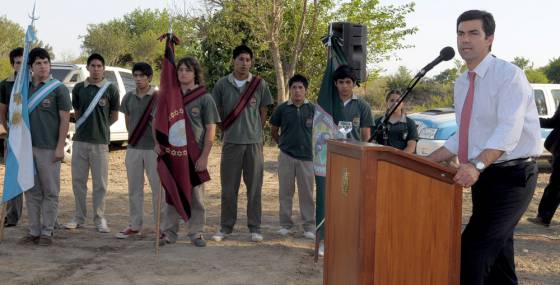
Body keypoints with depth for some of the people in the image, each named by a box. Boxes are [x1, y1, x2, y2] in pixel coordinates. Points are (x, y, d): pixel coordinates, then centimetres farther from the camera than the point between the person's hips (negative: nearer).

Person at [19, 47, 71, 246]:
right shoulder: (26, 88, 11)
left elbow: (65, 119, -6)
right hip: (28, 146, 5)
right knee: (31, 192, 9)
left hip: (49, 148, -5)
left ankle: (47, 232, 10)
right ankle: (34, 231, 17)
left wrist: (60, 147, -12)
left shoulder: (58, 89, -3)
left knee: (50, 192, 2)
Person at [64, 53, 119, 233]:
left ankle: (99, 219, 12)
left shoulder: (110, 89, -2)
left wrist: (99, 127, 8)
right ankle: (79, 217, 19)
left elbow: (114, 116, 7)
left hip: (100, 142, -3)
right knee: (78, 181, 8)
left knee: (100, 184, 3)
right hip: (80, 141, 3)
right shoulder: (79, 88, 6)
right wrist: (84, 127, 10)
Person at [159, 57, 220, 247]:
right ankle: (169, 232, 16)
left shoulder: (204, 98, -1)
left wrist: (204, 156, -9)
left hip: (195, 154, -2)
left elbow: (210, 129, -3)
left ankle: (196, 233, 15)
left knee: (196, 195, 5)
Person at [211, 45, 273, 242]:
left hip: (254, 141, 0)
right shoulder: (222, 84, 2)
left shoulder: (260, 84, 2)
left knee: (254, 187, 5)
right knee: (228, 187, 7)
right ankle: (226, 227, 18)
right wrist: (226, 131, 6)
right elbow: (216, 111, 9)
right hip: (231, 142, 0)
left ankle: (255, 228, 14)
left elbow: (263, 112, 8)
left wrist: (254, 131, 7)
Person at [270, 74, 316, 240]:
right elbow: (274, 130, 12)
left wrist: (314, 148, 4)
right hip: (286, 156, 1)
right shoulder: (282, 109, 0)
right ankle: (285, 224, 20)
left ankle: (309, 227, 13)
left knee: (307, 193, 5)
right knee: (285, 192, 8)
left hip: (307, 156, -1)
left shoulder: (312, 109, -1)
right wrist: (282, 144, 8)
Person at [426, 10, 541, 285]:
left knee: (473, 248, -17)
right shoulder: (461, 83, 10)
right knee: (495, 252, 16)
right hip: (482, 176, 8)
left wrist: (477, 165, -42)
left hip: (511, 176, -8)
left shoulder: (509, 75, -15)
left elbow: (508, 130, -28)